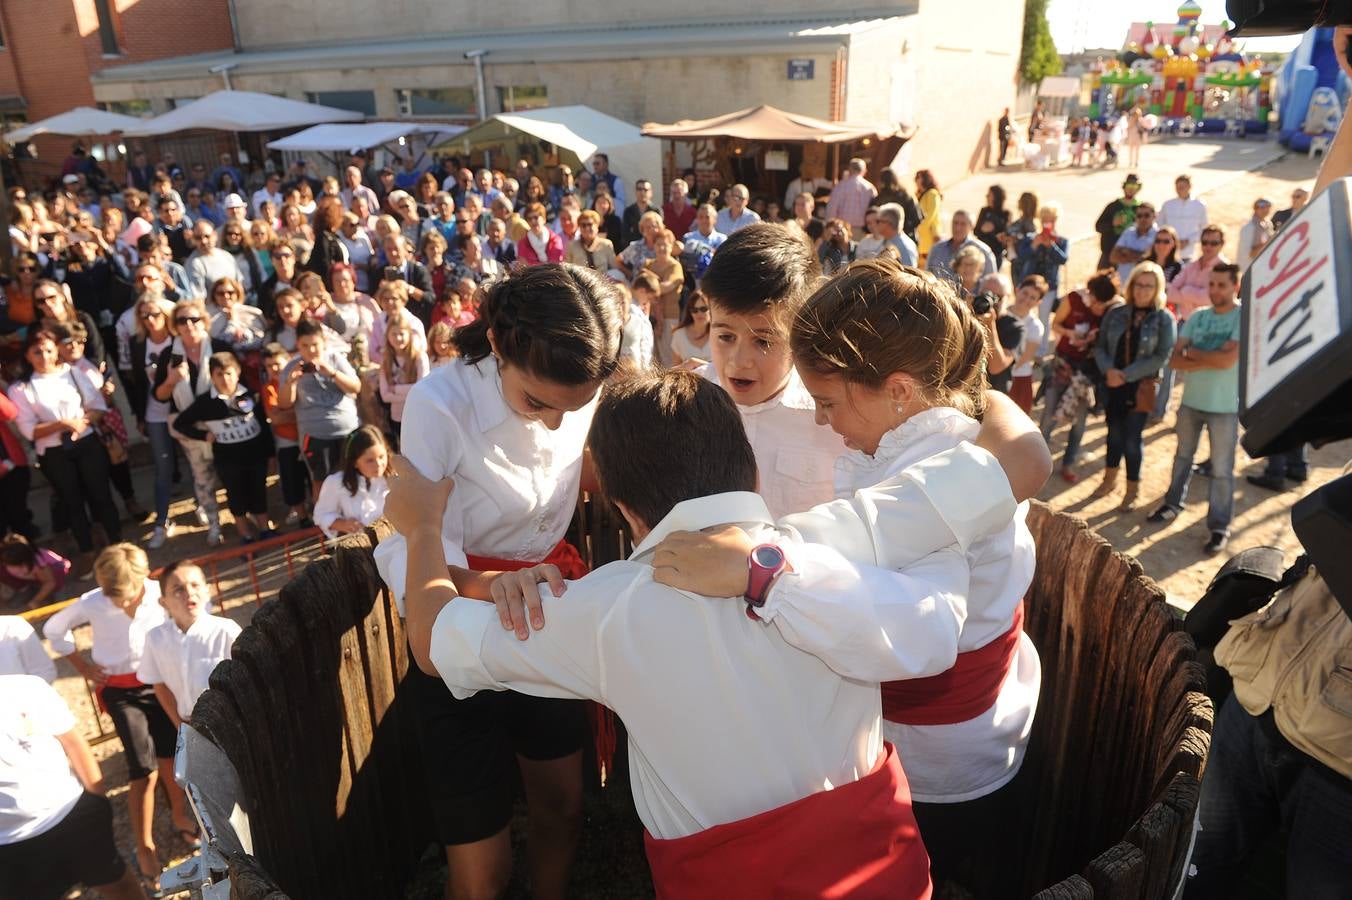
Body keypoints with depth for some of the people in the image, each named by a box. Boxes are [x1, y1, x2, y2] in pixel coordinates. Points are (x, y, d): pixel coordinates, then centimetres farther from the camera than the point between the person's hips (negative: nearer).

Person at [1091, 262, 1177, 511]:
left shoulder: (1164, 319, -5)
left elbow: (1161, 357, -11)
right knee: (1115, 433, 16)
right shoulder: (1116, 314, 4)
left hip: (1141, 387, -3)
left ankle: (1132, 489, 18)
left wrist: (1127, 374, -17)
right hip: (1113, 384, 3)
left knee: (1132, 438, 1)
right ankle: (1109, 479, 35)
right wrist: (1108, 369, -14)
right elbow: (1100, 346, 5)